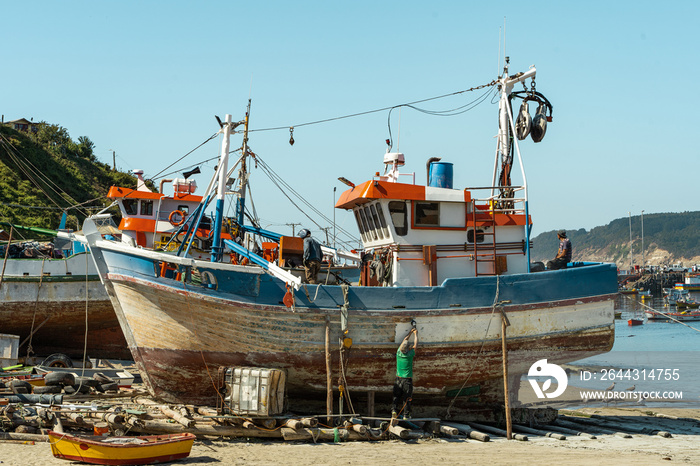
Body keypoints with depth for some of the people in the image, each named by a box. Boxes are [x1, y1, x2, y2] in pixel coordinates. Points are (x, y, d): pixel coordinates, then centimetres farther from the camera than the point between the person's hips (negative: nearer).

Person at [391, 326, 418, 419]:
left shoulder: (398, 353, -4)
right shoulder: (409, 355, -13)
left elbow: (404, 341, 12)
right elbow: (415, 345, 3)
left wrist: (410, 333, 23)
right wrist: (415, 334, 16)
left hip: (398, 378, 3)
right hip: (407, 379, -3)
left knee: (396, 396, 7)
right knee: (407, 397, 3)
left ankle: (394, 410, -11)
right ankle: (406, 415, 5)